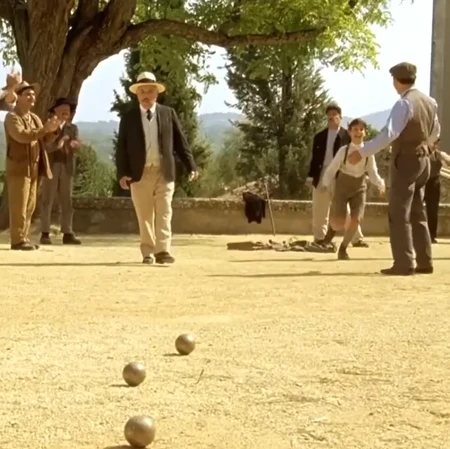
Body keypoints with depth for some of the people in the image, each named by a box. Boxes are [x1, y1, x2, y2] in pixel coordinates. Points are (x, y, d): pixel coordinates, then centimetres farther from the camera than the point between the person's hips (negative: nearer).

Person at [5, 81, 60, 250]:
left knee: (29, 206, 9)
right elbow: (21, 135, -24)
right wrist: (44, 129, -28)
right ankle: (18, 240, -8)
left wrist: (52, 130, -7)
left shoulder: (34, 118, 18)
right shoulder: (12, 117, -8)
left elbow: (46, 139, 14)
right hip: (19, 167, -8)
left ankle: (24, 238, 14)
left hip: (34, 167, 8)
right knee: (19, 206, -9)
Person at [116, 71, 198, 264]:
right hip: (140, 174, 0)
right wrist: (122, 173, -8)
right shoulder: (128, 118, 6)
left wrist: (191, 166, 0)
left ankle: (163, 251, -8)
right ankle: (148, 253, 9)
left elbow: (180, 141, 7)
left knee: (164, 213, -5)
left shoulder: (168, 113, 8)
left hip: (164, 172, 0)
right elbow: (121, 148, 3)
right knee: (145, 215, 4)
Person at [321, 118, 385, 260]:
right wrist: (327, 187, -18)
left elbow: (372, 173, -2)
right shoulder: (343, 150, -13)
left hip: (359, 187, 2)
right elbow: (331, 170, -7)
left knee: (356, 220, -13)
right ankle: (332, 226, 30)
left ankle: (343, 248, 10)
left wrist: (380, 184, -20)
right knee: (339, 224, -10)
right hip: (342, 187, -2)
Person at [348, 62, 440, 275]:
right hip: (423, 160, 8)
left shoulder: (404, 103, -19)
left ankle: (404, 264, -9)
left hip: (406, 160, -8)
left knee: (399, 214, -5)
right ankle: (424, 262, 19)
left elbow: (389, 134, -29)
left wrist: (361, 152, -30)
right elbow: (435, 132, 22)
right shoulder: (430, 102, 7)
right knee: (417, 213, 16)